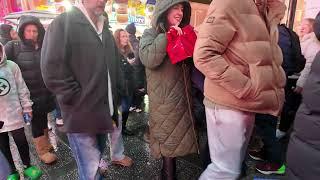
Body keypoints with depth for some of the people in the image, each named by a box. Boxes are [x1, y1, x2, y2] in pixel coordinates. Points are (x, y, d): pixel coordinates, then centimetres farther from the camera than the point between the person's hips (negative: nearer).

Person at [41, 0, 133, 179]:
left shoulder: (105, 30, 14)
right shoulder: (63, 24, -9)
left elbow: (115, 69, 18)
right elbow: (53, 71, -16)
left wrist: (115, 101, 11)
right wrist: (81, 102, -14)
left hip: (105, 111, 6)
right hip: (82, 114, -6)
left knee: (95, 159, 24)